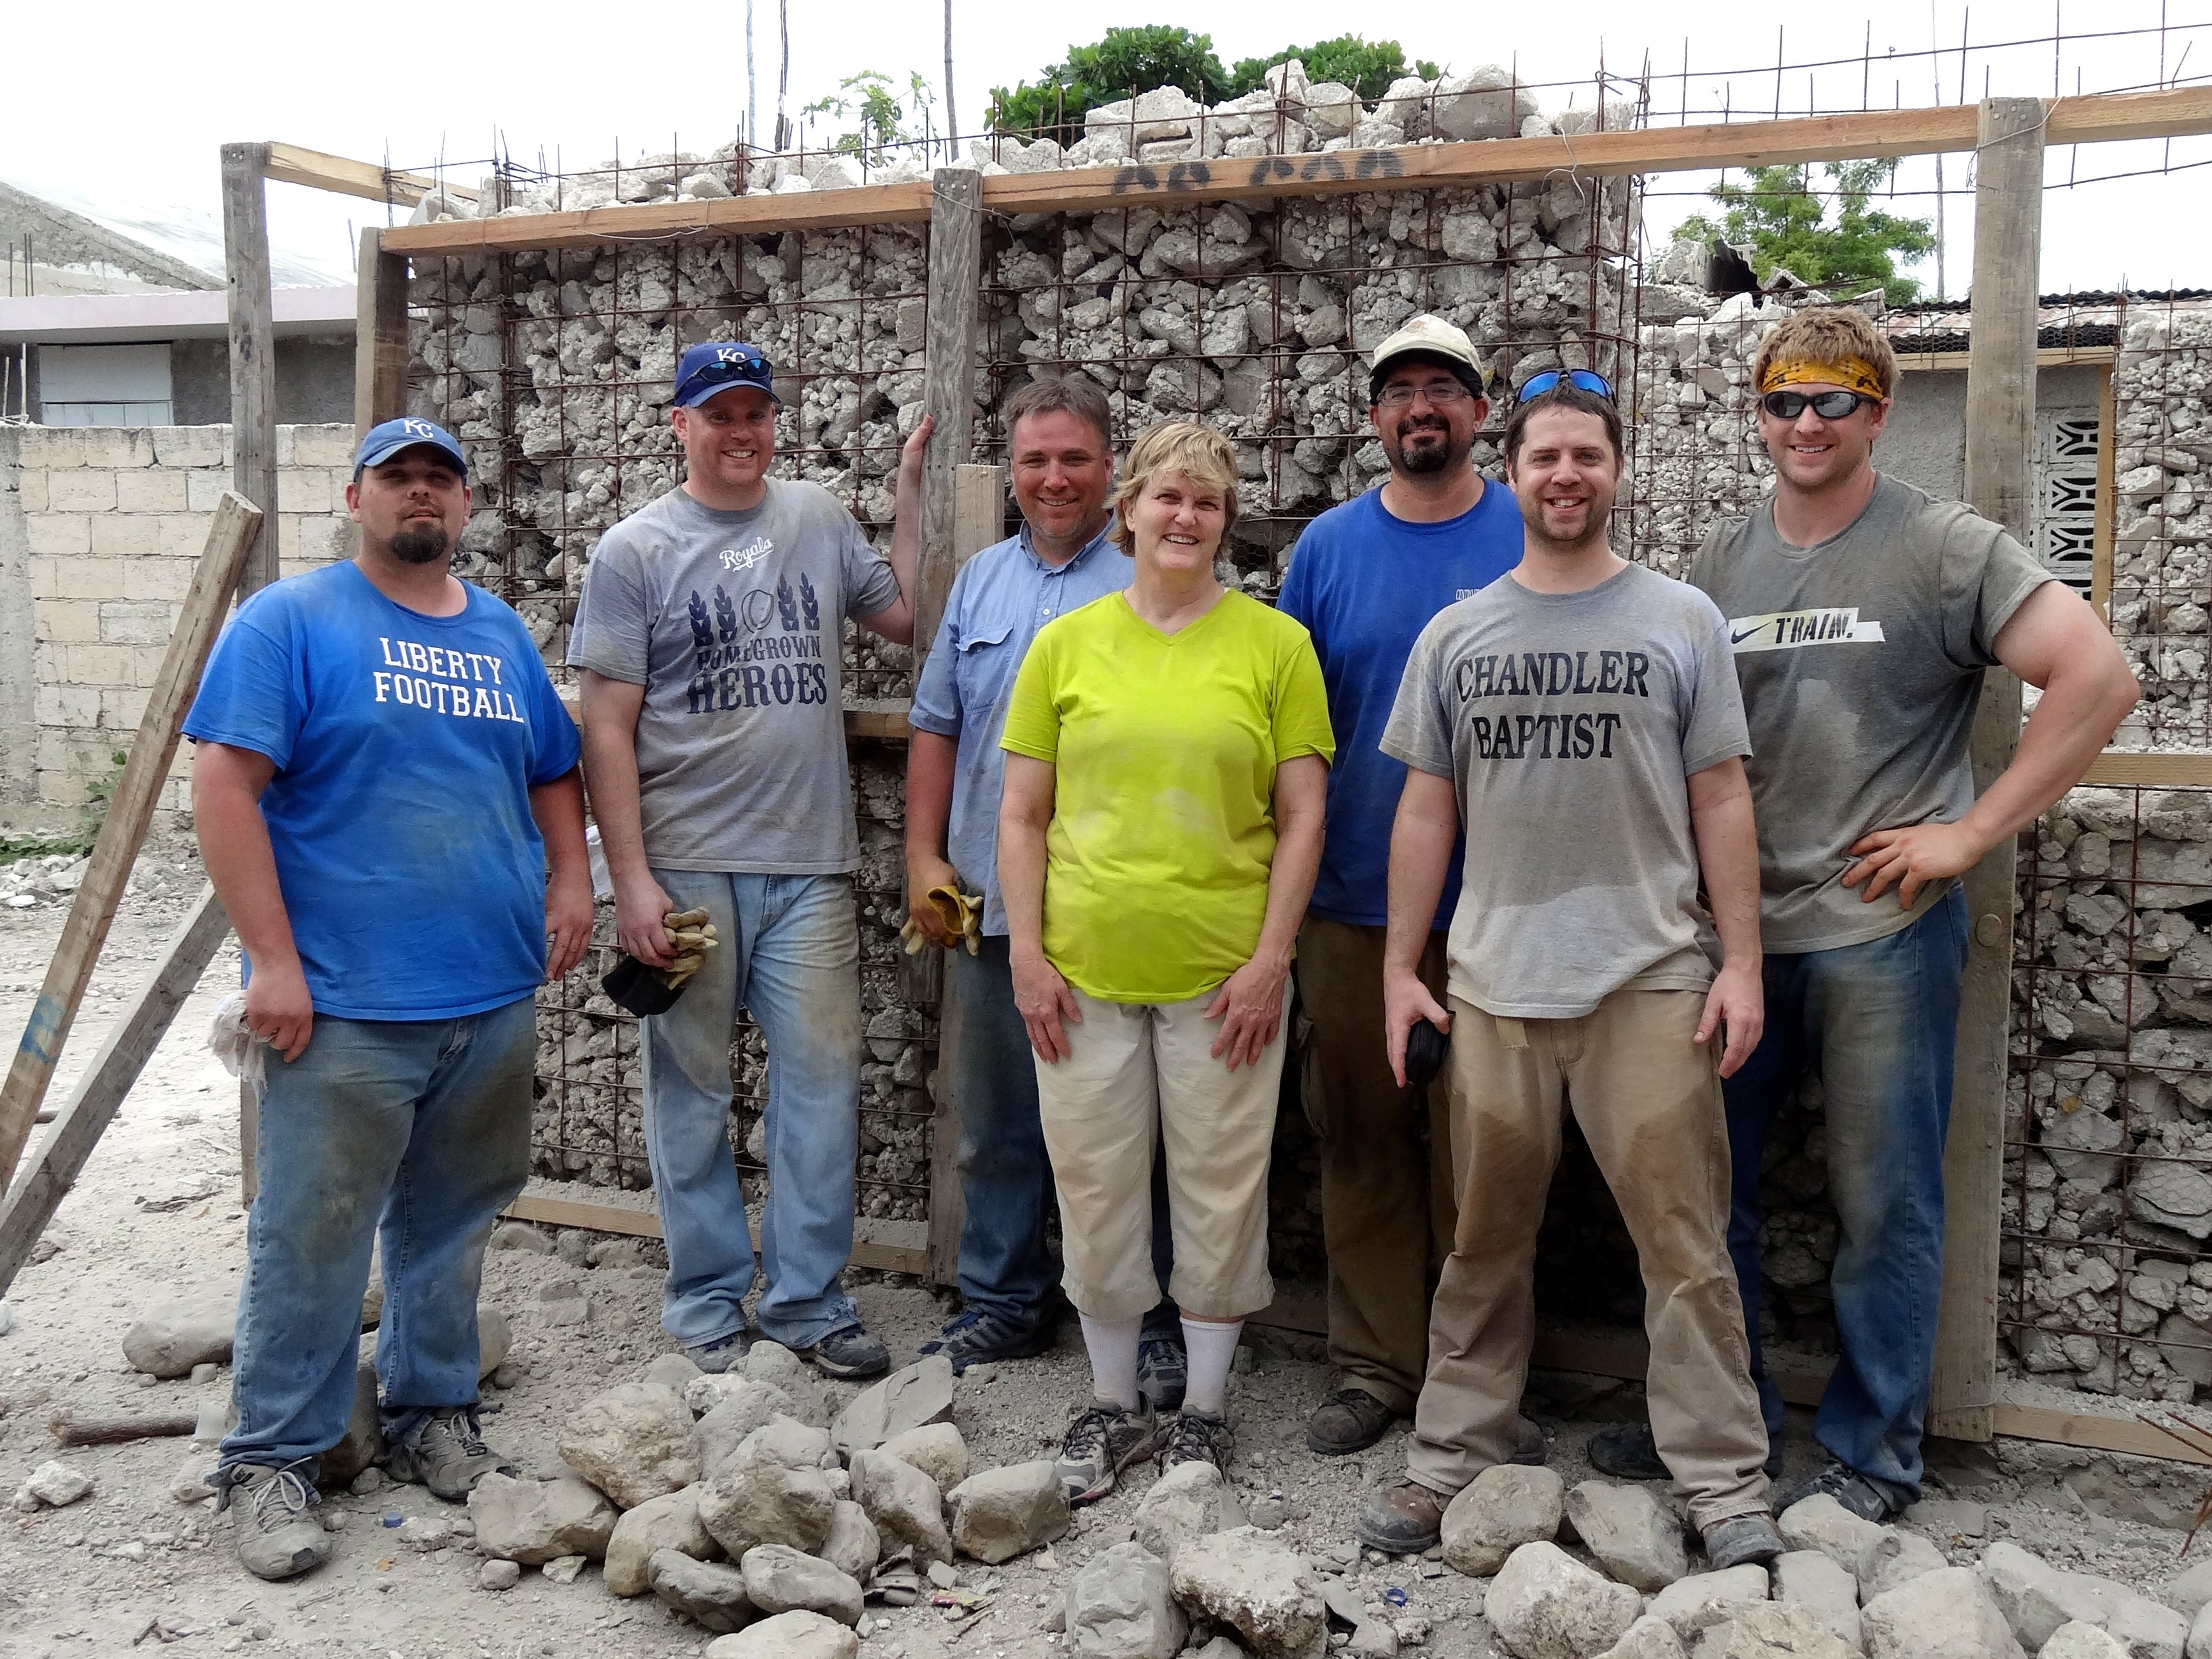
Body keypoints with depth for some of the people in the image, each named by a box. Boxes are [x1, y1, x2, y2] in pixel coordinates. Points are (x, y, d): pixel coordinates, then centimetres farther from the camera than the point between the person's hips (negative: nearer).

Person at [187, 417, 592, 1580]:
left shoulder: (502, 635, 14)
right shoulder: (288, 621, -4)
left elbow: (553, 776, 24)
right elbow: (224, 787, -11)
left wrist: (568, 878, 6)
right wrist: (271, 959, -16)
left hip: (494, 999, 6)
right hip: (344, 1005, -5)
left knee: (451, 1229, 16)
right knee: (311, 1241, 1)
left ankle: (433, 1421, 31)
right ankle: (271, 1461, 16)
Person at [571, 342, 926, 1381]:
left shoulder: (818, 520, 10)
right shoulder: (636, 550, -1)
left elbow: (906, 616, 13)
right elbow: (606, 728, -4)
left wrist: (912, 490, 9)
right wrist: (631, 882, -10)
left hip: (810, 865, 3)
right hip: (686, 867, -3)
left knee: (822, 1081, 5)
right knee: (692, 1090, 8)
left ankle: (807, 1301, 19)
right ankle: (706, 1303, 22)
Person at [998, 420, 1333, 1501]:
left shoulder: (1274, 644, 1)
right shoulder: (1065, 643, 5)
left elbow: (1303, 816, -1)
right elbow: (1021, 815, 6)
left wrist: (1270, 957, -8)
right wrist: (1026, 953, -2)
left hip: (1222, 973, -1)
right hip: (1083, 971, 2)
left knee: (1220, 1190, 8)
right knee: (1095, 1187, 10)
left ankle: (1205, 1407, 26)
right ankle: (1113, 1403, 28)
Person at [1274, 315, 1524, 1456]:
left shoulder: (1531, 539, 2)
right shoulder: (1328, 545, 7)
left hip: (1492, 903, -2)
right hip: (1351, 902, 2)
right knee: (1364, 1142, 9)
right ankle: (1374, 1368, 22)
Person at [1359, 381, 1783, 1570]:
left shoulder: (1680, 622, 5)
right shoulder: (1455, 636, 10)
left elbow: (1721, 800, 3)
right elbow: (1425, 812, 10)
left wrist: (1741, 961, -3)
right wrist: (1399, 968, 6)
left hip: (1651, 980, -2)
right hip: (1494, 981, 2)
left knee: (1683, 1238, 1)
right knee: (1487, 1241, 11)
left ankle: (1723, 1479, 12)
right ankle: (1454, 1457, 22)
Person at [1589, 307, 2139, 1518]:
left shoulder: (1940, 548, -6)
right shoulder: (1721, 557, 9)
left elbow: (2098, 678, -12)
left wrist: (1969, 832, -14)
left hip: (1884, 932, -5)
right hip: (1738, 929, 5)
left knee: (1884, 1207, 6)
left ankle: (1872, 1454, 23)